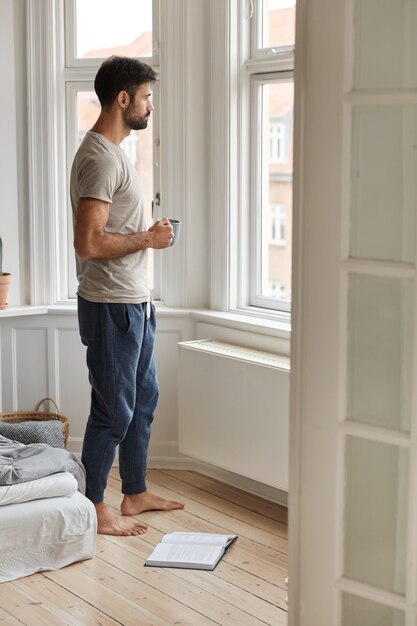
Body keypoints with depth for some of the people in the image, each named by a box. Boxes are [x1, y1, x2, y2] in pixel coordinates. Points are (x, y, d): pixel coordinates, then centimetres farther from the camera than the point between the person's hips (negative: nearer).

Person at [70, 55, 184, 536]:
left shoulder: (111, 152, 13)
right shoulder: (99, 158, -20)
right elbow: (89, 243, -27)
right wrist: (148, 239, -16)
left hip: (133, 302, 10)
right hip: (111, 305, -10)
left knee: (143, 398, 18)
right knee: (113, 410, -1)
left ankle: (136, 494, 31)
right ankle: (94, 509, 12)